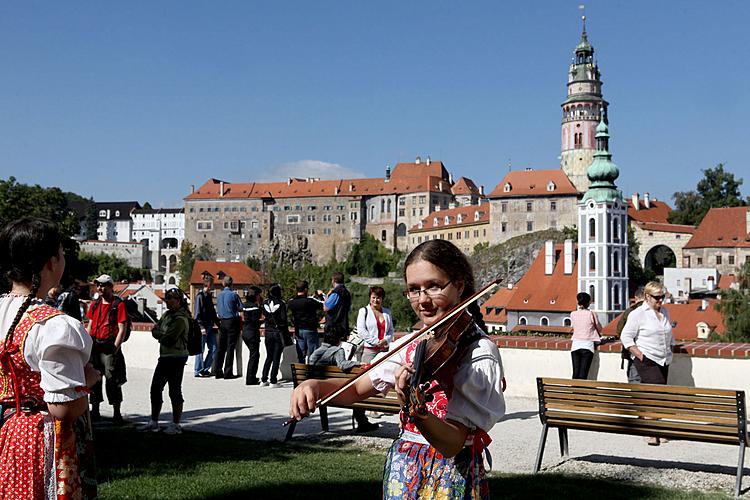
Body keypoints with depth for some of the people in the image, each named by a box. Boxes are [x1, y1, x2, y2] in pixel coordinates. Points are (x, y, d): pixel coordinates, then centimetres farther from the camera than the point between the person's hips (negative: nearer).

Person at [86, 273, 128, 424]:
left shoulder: (119, 304, -5)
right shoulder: (95, 304, 14)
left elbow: (122, 329, -8)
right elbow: (90, 326, 18)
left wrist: (114, 350, -14)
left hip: (110, 347, -6)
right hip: (94, 346, 6)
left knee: (112, 381, -5)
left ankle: (116, 414, 2)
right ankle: (95, 411, 21)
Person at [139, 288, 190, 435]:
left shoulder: (181, 319, -15)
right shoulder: (167, 314, 14)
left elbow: (169, 339, -19)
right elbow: (154, 331, 11)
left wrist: (159, 334, -2)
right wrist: (164, 335, -8)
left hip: (176, 358, -9)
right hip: (164, 356, 9)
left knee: (175, 392, -2)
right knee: (155, 389, 12)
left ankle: (176, 425, 6)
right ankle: (154, 422, 22)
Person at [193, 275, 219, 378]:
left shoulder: (209, 296, 15)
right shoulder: (200, 296, -10)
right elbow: (197, 313, -13)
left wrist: (216, 322, 16)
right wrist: (201, 326, -18)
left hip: (209, 326, 8)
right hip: (202, 327, -8)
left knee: (213, 348, 7)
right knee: (201, 349, -1)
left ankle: (205, 369, 17)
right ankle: (198, 371, 7)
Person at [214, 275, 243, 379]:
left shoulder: (219, 295, 5)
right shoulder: (233, 295, -10)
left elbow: (218, 309, 13)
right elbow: (241, 308, -7)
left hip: (222, 322, 5)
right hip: (232, 321, -5)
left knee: (221, 347, 10)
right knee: (230, 347, -2)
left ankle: (217, 371, 11)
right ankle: (228, 372, -2)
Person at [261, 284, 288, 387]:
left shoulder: (265, 303, 3)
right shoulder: (281, 304, -10)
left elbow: (264, 317, 6)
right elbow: (283, 319, -11)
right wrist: (286, 332, -3)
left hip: (268, 332, 5)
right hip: (278, 332, -5)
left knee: (269, 357, 16)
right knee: (276, 358, 0)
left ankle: (264, 380, 14)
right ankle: (273, 381, -1)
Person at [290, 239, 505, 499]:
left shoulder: (480, 352, -18)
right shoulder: (413, 344, 1)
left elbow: (453, 444, -25)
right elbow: (357, 390, 6)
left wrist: (417, 412, -44)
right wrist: (316, 385, -13)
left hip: (450, 479, -6)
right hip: (402, 472, 6)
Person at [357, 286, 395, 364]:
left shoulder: (387, 312, 17)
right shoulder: (364, 311, 6)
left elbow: (391, 330, 16)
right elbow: (361, 331, -4)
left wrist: (386, 340, -6)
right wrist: (376, 342, -9)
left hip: (384, 349, 3)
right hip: (370, 350, -3)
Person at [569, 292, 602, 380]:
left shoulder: (573, 314, 3)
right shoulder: (591, 314, -5)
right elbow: (599, 329, 7)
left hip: (575, 345, 3)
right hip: (587, 346, -3)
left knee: (575, 373, 5)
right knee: (583, 374, -4)